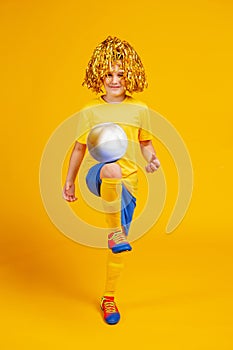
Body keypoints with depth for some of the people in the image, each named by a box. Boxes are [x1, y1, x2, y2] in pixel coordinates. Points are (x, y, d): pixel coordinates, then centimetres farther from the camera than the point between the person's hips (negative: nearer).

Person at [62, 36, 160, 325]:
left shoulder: (140, 110, 5)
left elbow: (146, 142, 18)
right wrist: (69, 181, 17)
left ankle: (109, 297, 26)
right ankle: (114, 231, -29)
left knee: (119, 246, 5)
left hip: (127, 182, 2)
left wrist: (152, 158, -4)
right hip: (98, 176, -2)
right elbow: (79, 148, 12)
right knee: (112, 169, -41)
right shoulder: (90, 112, 4)